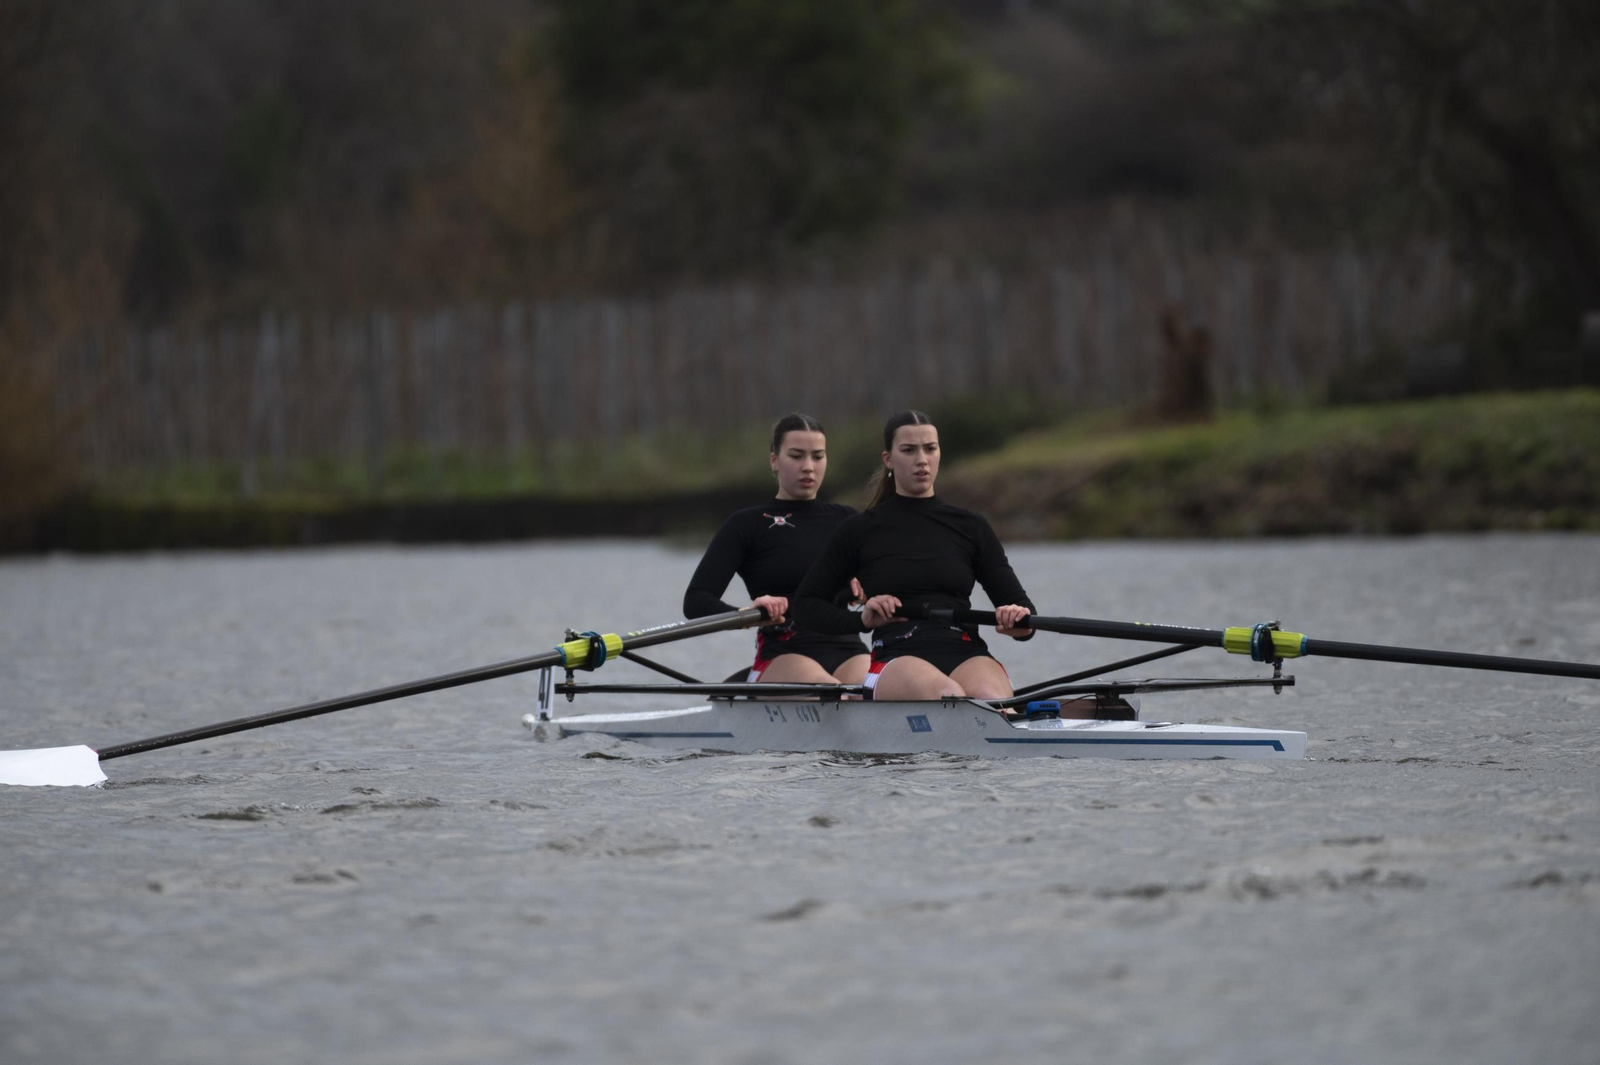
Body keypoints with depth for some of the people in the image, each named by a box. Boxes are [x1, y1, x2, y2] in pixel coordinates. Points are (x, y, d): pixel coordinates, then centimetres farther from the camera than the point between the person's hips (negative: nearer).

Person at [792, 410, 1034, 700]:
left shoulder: (969, 527, 18)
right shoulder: (859, 531, 13)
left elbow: (1016, 599, 17)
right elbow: (804, 605, 14)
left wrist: (1020, 621, -9)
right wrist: (862, 619, -5)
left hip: (966, 654, 2)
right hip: (897, 658, -2)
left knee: (991, 699, -37)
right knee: (948, 696, -40)